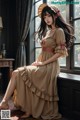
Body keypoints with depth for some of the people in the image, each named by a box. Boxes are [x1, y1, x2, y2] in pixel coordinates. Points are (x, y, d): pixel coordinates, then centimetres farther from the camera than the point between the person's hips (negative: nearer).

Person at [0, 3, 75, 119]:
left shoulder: (59, 31, -5)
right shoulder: (47, 31, 22)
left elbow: (60, 52, -14)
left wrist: (43, 63, -15)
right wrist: (37, 61, 5)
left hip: (49, 65, -8)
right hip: (41, 63, 8)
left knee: (18, 74, -19)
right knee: (16, 73, -12)